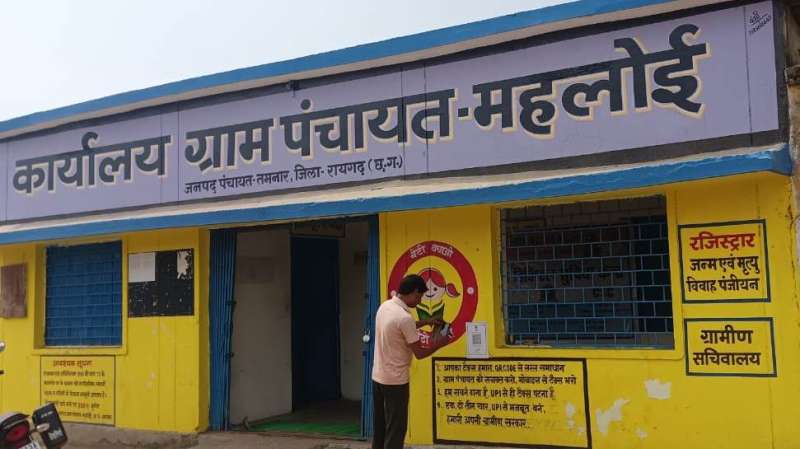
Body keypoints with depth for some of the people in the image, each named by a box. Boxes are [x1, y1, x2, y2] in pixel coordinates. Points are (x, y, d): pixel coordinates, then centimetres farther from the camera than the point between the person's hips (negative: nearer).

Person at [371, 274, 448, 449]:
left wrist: (425, 322, 22)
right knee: (396, 430, 0)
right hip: (395, 381, -8)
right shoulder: (404, 317, -23)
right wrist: (440, 343, 1)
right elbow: (419, 353, -15)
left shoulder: (385, 306, 3)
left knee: (380, 426, 16)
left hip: (378, 377, 9)